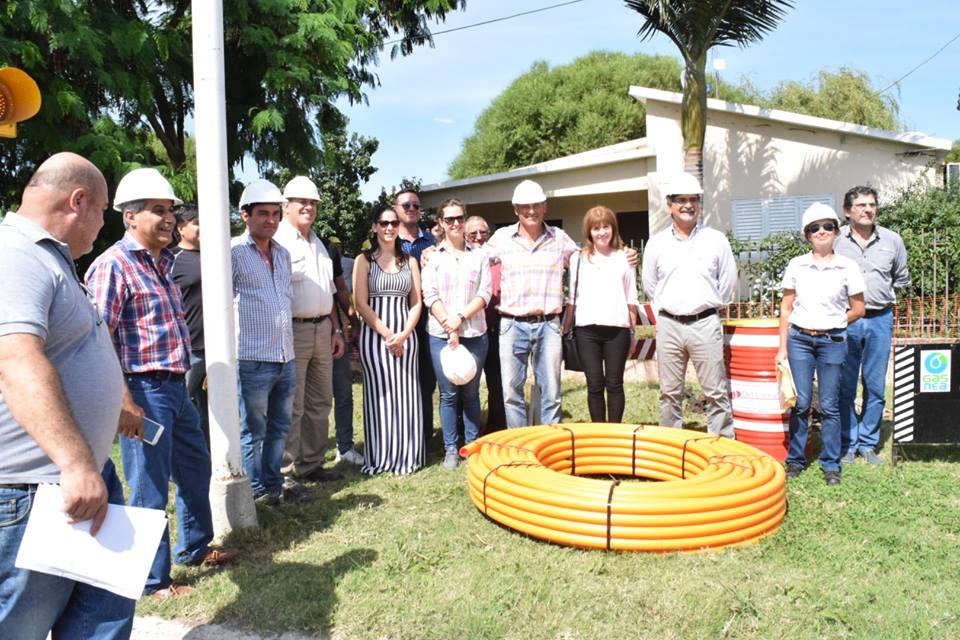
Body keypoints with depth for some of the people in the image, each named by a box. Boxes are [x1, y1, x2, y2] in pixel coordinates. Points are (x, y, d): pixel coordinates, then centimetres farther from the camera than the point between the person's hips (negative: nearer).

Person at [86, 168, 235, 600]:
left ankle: (195, 547, 41)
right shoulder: (113, 265, -14)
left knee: (195, 468, 22)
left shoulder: (162, 262, 13)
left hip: (175, 386, 9)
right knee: (150, 488, 3)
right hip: (145, 390, -9)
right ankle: (152, 580, 19)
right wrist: (123, 402, -23)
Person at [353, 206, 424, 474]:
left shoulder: (410, 261, 13)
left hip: (406, 336, 3)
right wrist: (388, 335, -13)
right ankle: (380, 458, 11)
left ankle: (407, 456, 15)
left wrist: (404, 335, -8)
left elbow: (416, 303, 8)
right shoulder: (364, 260, 2)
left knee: (407, 396, 4)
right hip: (375, 335, -3)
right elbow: (361, 304, -5)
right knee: (380, 395, 0)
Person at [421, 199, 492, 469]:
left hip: (475, 334, 1)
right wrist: (449, 326, -11)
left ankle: (472, 445, 18)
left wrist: (460, 317, -12)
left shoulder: (479, 256, 8)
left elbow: (484, 293, 0)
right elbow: (430, 296, -2)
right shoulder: (432, 256, 5)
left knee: (470, 393, 7)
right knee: (448, 394, 4)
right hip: (441, 335, -1)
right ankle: (450, 449, 14)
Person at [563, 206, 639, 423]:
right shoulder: (577, 259, 8)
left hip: (617, 329, 0)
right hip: (587, 329, 1)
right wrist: (565, 330, 3)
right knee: (594, 384, 5)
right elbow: (571, 299, 8)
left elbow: (631, 299, 9)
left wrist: (633, 332, 6)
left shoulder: (624, 258, 7)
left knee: (614, 384, 5)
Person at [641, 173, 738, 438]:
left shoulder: (716, 240, 1)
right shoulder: (656, 243, 5)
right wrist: (668, 308, 12)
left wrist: (707, 306, 10)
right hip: (668, 325, 2)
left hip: (705, 323, -1)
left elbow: (728, 283, 7)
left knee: (716, 392, 1)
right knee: (670, 393, 10)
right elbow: (649, 284, 14)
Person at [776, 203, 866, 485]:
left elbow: (858, 309, 6)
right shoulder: (796, 265, 3)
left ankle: (831, 464, 16)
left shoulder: (848, 267, -1)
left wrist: (832, 324, 2)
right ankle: (795, 459, 17)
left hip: (832, 341, -1)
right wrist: (783, 347, 3)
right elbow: (786, 307, 6)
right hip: (799, 339, 1)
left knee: (829, 406, 4)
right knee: (800, 403, 4)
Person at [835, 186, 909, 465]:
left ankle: (868, 443, 19)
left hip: (880, 320, 2)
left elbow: (901, 278, 20)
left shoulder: (892, 240, 7)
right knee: (845, 387, 1)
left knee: (875, 386, 7)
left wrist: (883, 296, 12)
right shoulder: (835, 240, -1)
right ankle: (848, 444, 13)